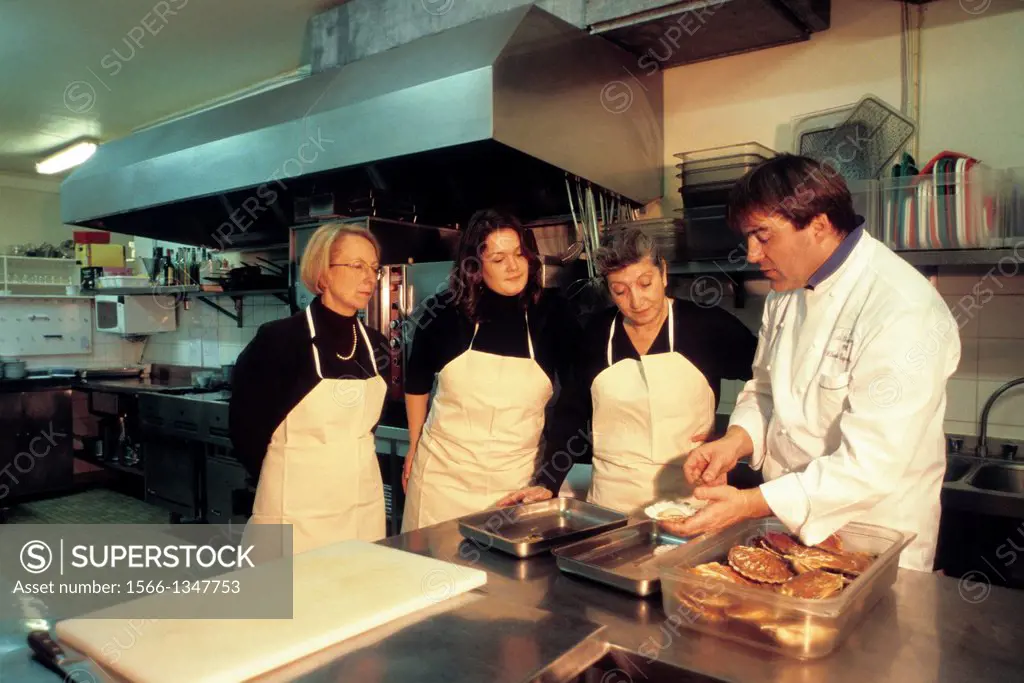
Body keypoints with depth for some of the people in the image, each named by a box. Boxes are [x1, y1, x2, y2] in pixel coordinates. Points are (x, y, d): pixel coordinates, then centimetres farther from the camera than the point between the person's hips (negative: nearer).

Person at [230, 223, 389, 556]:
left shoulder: (374, 342, 1)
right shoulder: (280, 338, -15)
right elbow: (245, 424, -5)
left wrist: (352, 461, 11)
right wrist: (281, 480, 4)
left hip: (364, 498, 5)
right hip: (299, 503, -5)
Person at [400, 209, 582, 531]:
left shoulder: (552, 312, -8)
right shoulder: (445, 312, -7)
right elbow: (417, 381, 11)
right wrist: (414, 447, 14)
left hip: (518, 478, 0)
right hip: (443, 472, 1)